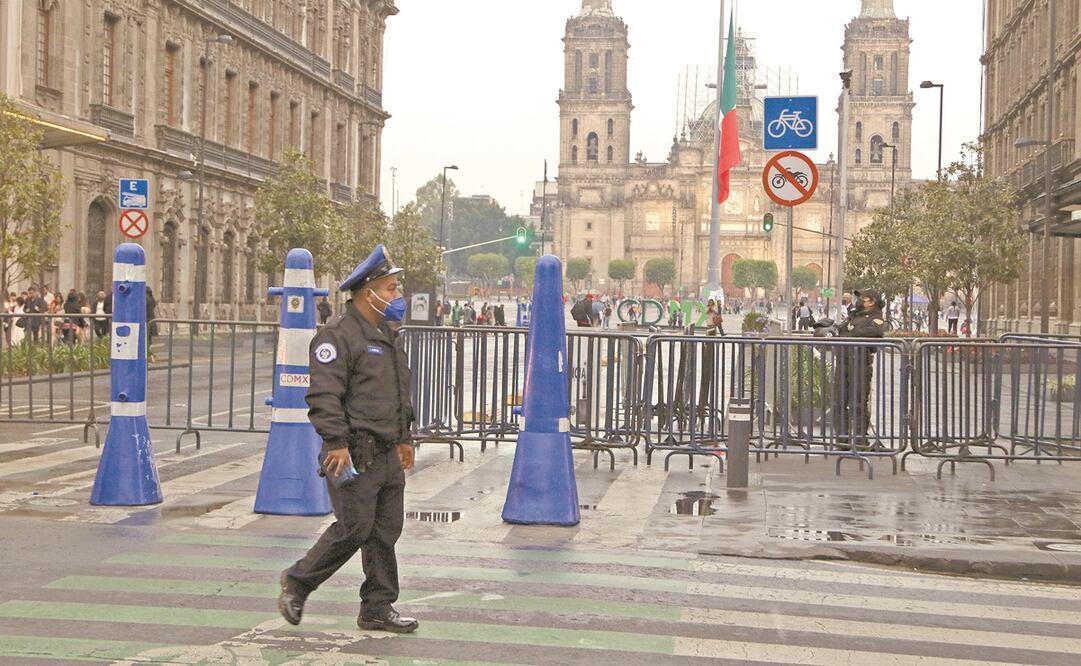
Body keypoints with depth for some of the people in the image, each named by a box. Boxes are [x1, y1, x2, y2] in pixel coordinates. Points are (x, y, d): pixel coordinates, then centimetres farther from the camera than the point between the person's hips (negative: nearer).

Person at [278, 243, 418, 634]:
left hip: (387, 455, 9)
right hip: (355, 454, -9)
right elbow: (324, 394, -19)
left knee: (386, 531, 9)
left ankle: (378, 608, 17)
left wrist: (402, 438, 26)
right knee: (354, 528, -6)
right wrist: (337, 443, -23)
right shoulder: (339, 335, -12)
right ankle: (298, 581, 13)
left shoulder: (385, 335, 19)